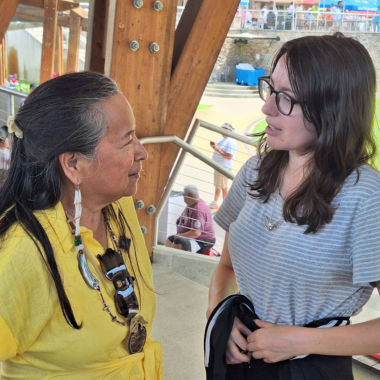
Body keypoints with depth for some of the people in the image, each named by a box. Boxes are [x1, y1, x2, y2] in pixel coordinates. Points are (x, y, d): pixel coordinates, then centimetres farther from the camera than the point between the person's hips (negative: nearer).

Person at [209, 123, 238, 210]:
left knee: (224, 187, -3)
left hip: (224, 167, -10)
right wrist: (214, 146, 10)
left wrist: (217, 149, -26)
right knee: (217, 186, 19)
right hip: (217, 165, 10)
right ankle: (214, 203, 31)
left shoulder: (231, 142, -19)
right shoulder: (222, 139, 11)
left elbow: (229, 157, -25)